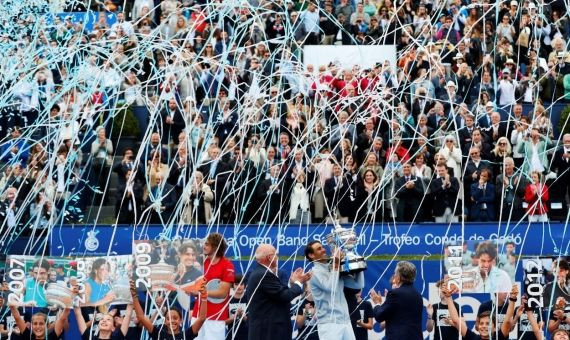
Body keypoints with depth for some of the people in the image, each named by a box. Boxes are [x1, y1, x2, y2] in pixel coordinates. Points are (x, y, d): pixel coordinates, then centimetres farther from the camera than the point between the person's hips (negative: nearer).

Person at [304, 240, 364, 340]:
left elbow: (358, 284, 14)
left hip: (345, 322, 7)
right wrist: (336, 264, -11)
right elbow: (330, 287, -19)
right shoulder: (314, 272, -5)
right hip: (329, 323, -7)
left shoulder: (336, 269, 15)